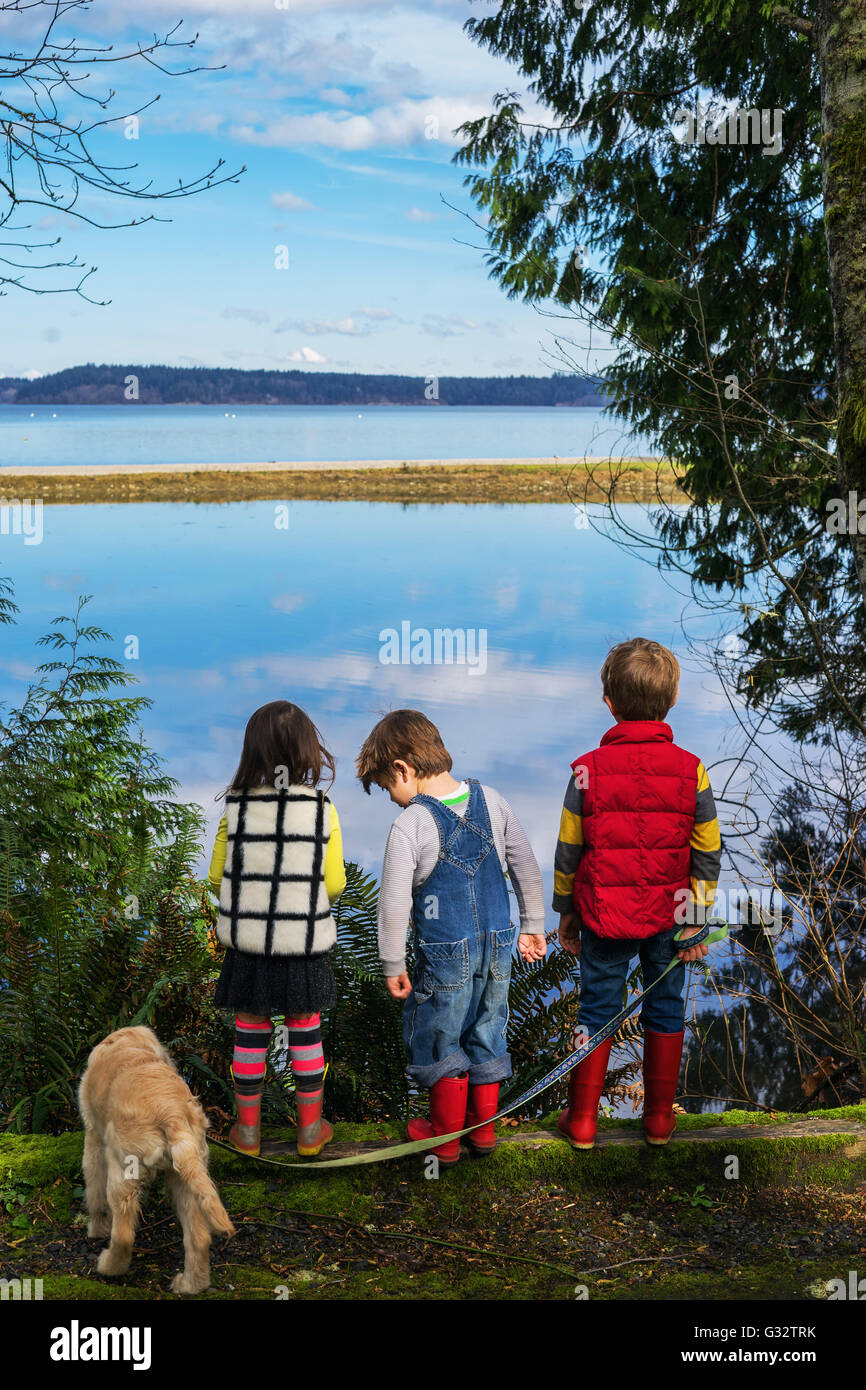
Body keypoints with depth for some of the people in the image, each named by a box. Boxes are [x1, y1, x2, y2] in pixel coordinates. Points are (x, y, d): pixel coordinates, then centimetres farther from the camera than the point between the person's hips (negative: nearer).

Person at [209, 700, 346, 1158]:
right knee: (305, 1031, 14)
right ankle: (310, 1128, 24)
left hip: (247, 937, 1)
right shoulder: (322, 810, -11)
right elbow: (334, 883, -7)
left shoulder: (236, 809, -10)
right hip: (304, 941, 0)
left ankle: (247, 1127, 24)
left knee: (250, 1031, 13)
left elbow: (218, 876, -2)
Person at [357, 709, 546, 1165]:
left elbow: (394, 904, -16)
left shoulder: (410, 824, -18)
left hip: (445, 956, -5)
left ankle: (446, 1138, 25)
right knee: (486, 1034, 19)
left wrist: (393, 966, -5)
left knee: (439, 1041, 13)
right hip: (498, 947, 5)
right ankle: (483, 1128, 32)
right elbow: (526, 868, 8)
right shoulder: (491, 800, -1)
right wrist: (532, 926, 19)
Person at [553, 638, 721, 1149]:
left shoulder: (587, 771, -11)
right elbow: (707, 855, -4)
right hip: (668, 916, 1)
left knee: (597, 1011, 12)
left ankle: (582, 1120, 21)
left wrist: (566, 913, 9)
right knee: (666, 1010, 16)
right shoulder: (692, 771, -9)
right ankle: (660, 1118, 27)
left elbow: (568, 852, -4)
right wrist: (697, 921, 7)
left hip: (603, 917, -1)